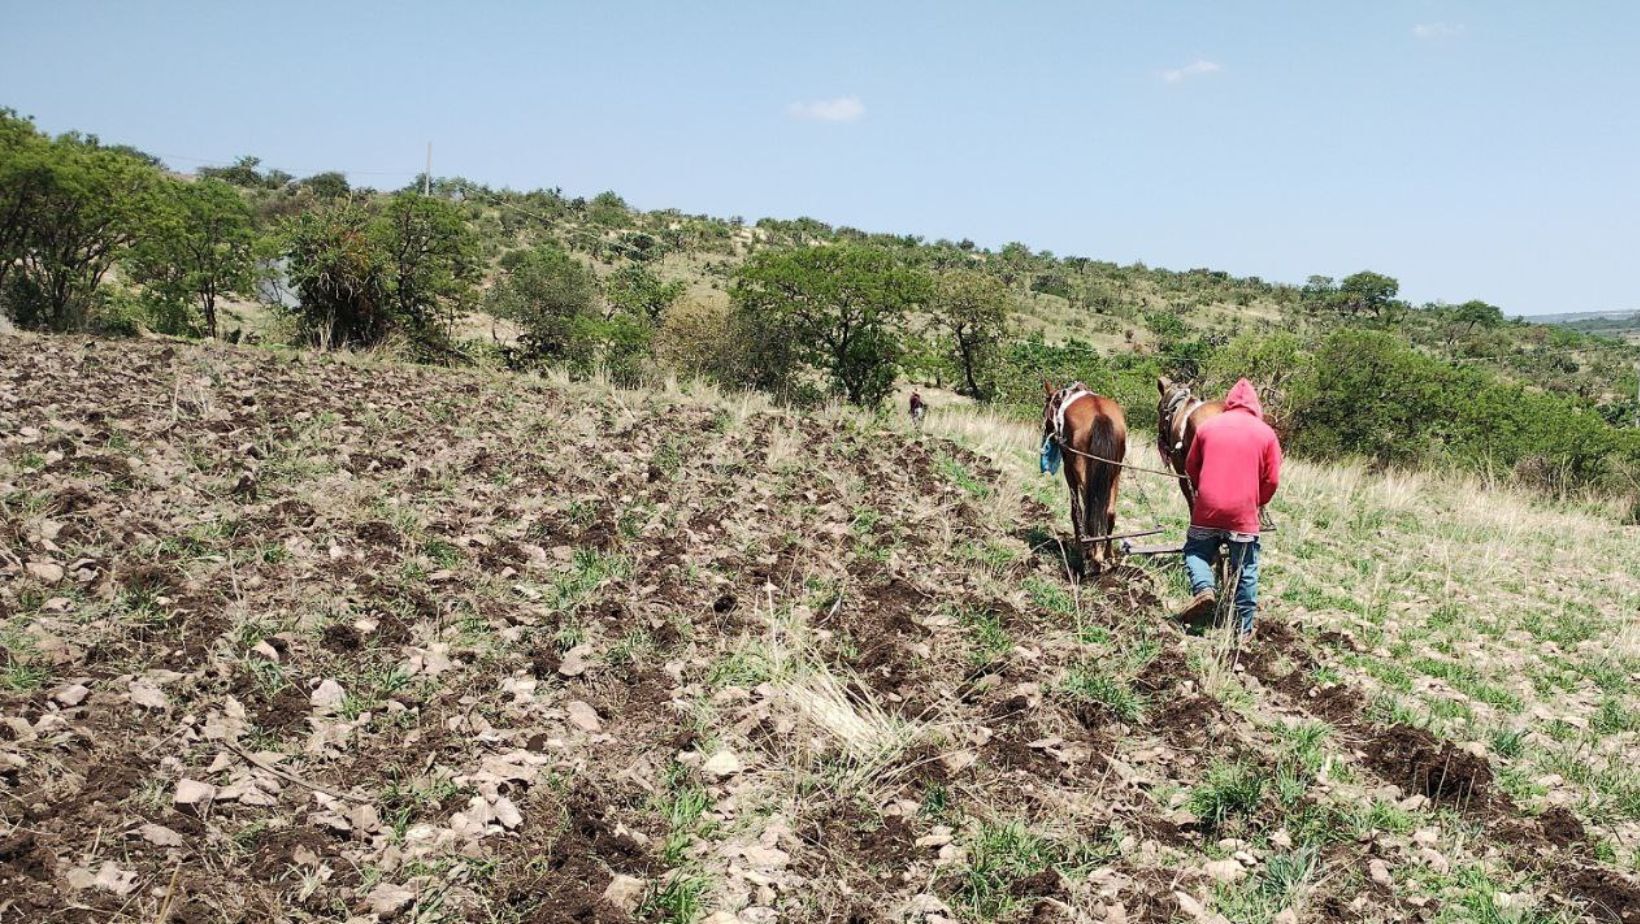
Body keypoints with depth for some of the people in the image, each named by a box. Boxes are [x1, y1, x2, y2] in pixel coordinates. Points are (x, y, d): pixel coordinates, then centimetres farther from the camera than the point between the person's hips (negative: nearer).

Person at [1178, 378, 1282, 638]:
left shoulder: (1208, 426, 4)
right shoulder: (1266, 433, 0)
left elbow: (1191, 467, 12)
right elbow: (1272, 480, 0)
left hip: (1207, 509, 1)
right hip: (1244, 514, -1)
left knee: (1195, 551, 20)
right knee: (1245, 571, 9)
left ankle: (1203, 588, -8)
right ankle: (1244, 627, 13)